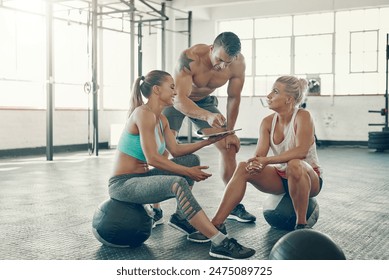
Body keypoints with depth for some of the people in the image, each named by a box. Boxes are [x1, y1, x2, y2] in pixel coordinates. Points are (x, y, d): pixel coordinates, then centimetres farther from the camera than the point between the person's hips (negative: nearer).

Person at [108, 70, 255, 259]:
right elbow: (152, 158, -24)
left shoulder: (161, 119, 11)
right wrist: (188, 172, -18)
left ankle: (181, 217, 13)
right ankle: (219, 243, -35)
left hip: (141, 177, 10)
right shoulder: (144, 114, -18)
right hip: (122, 184, -10)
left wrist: (208, 141, 3)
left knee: (192, 159, 14)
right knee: (177, 183, -35)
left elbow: (176, 150, 8)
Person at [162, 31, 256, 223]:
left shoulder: (238, 62, -24)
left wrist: (229, 131, -5)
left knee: (229, 147, -2)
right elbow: (180, 100, -43)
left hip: (204, 100, 4)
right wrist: (207, 116, -59)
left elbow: (233, 98, -9)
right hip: (176, 99, -4)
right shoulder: (190, 58, -38)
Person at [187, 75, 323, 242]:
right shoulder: (268, 122, -2)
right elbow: (259, 154, -12)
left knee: (294, 165, -39)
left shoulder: (302, 116, -18)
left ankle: (302, 224, -22)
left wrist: (267, 160, -41)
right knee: (243, 168, -19)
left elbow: (301, 151, -32)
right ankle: (215, 224, -21)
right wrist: (255, 162, -36)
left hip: (309, 178, -5)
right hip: (280, 177, 5)